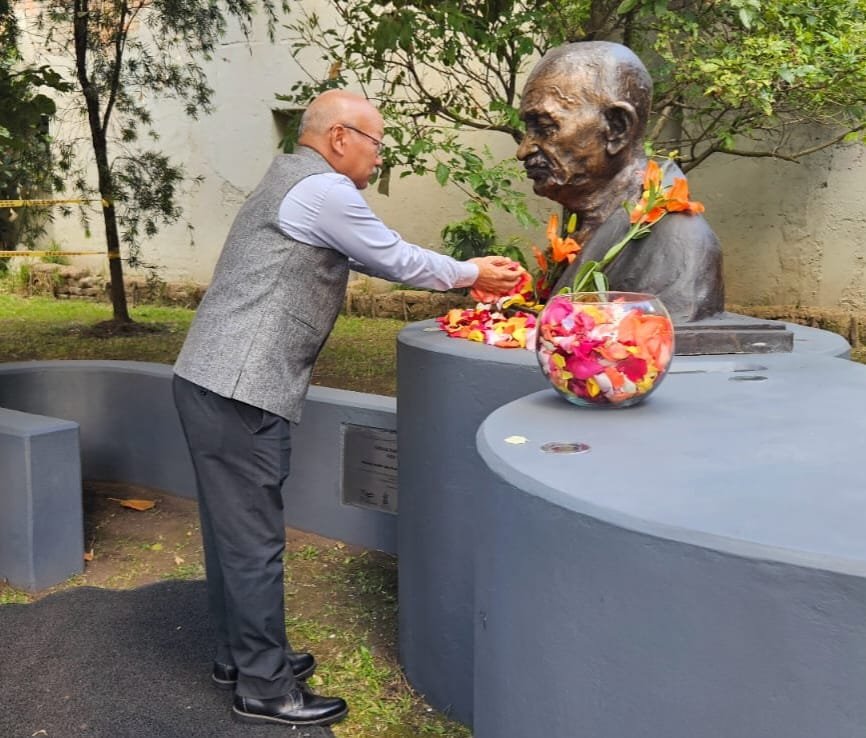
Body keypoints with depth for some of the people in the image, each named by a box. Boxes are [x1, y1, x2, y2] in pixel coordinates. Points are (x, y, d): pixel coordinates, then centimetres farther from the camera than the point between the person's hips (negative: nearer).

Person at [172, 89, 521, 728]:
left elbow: (380, 258, 24)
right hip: (239, 391, -10)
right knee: (254, 539, -2)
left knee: (234, 530, 17)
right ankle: (264, 686, 10)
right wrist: (472, 276, 11)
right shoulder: (322, 189, -12)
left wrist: (464, 271, 23)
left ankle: (239, 655, 30)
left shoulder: (292, 182, 20)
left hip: (214, 382, 10)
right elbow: (396, 259, -5)